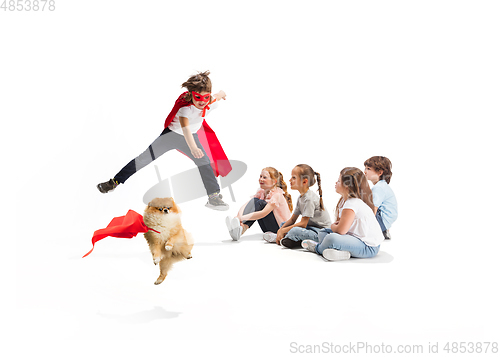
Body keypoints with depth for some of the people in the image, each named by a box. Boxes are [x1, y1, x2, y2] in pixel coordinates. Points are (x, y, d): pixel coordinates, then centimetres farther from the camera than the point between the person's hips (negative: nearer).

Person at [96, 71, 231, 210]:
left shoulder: (212, 103, -24)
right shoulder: (185, 107, -41)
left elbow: (220, 94, 1)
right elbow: (185, 127, -59)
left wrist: (221, 94, 22)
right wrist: (193, 148, -72)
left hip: (193, 136, 4)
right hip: (172, 134, -4)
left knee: (205, 162, -8)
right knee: (145, 158, -3)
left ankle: (214, 197, 3)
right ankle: (115, 182, 8)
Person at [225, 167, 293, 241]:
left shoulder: (277, 194, -20)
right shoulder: (261, 192, 2)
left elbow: (263, 213, -33)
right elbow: (245, 205, -11)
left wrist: (242, 218, -40)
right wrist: (239, 216, -32)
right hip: (268, 229, 7)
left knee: (260, 203, -24)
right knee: (254, 200, -13)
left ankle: (241, 230, -36)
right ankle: (241, 228, -31)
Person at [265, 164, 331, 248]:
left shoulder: (309, 198, -20)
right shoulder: (300, 198, 10)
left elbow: (303, 224, -22)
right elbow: (292, 219, 12)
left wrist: (283, 231, -17)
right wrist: (280, 230, -4)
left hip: (320, 231, -10)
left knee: (295, 231, -33)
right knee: (283, 224, 13)